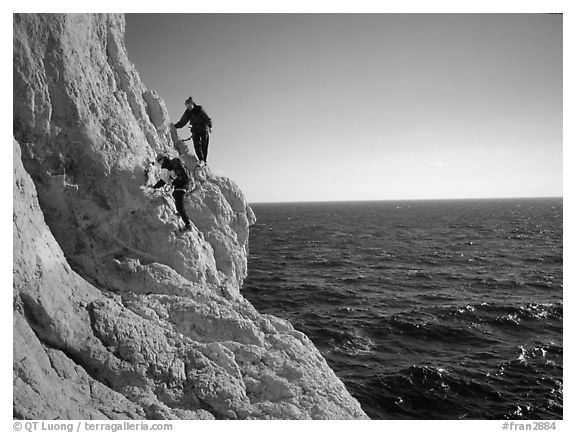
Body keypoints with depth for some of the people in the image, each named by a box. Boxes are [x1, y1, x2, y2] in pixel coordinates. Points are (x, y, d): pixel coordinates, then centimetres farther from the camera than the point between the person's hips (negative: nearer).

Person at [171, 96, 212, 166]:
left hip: (204, 129, -4)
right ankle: (201, 160, -20)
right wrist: (174, 126, 6)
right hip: (195, 131, 4)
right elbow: (182, 122, 17)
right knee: (197, 145, -14)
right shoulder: (187, 113, 10)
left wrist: (210, 126, -20)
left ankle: (205, 161, -3)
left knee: (204, 146, -7)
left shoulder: (199, 109, -4)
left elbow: (207, 118, -9)